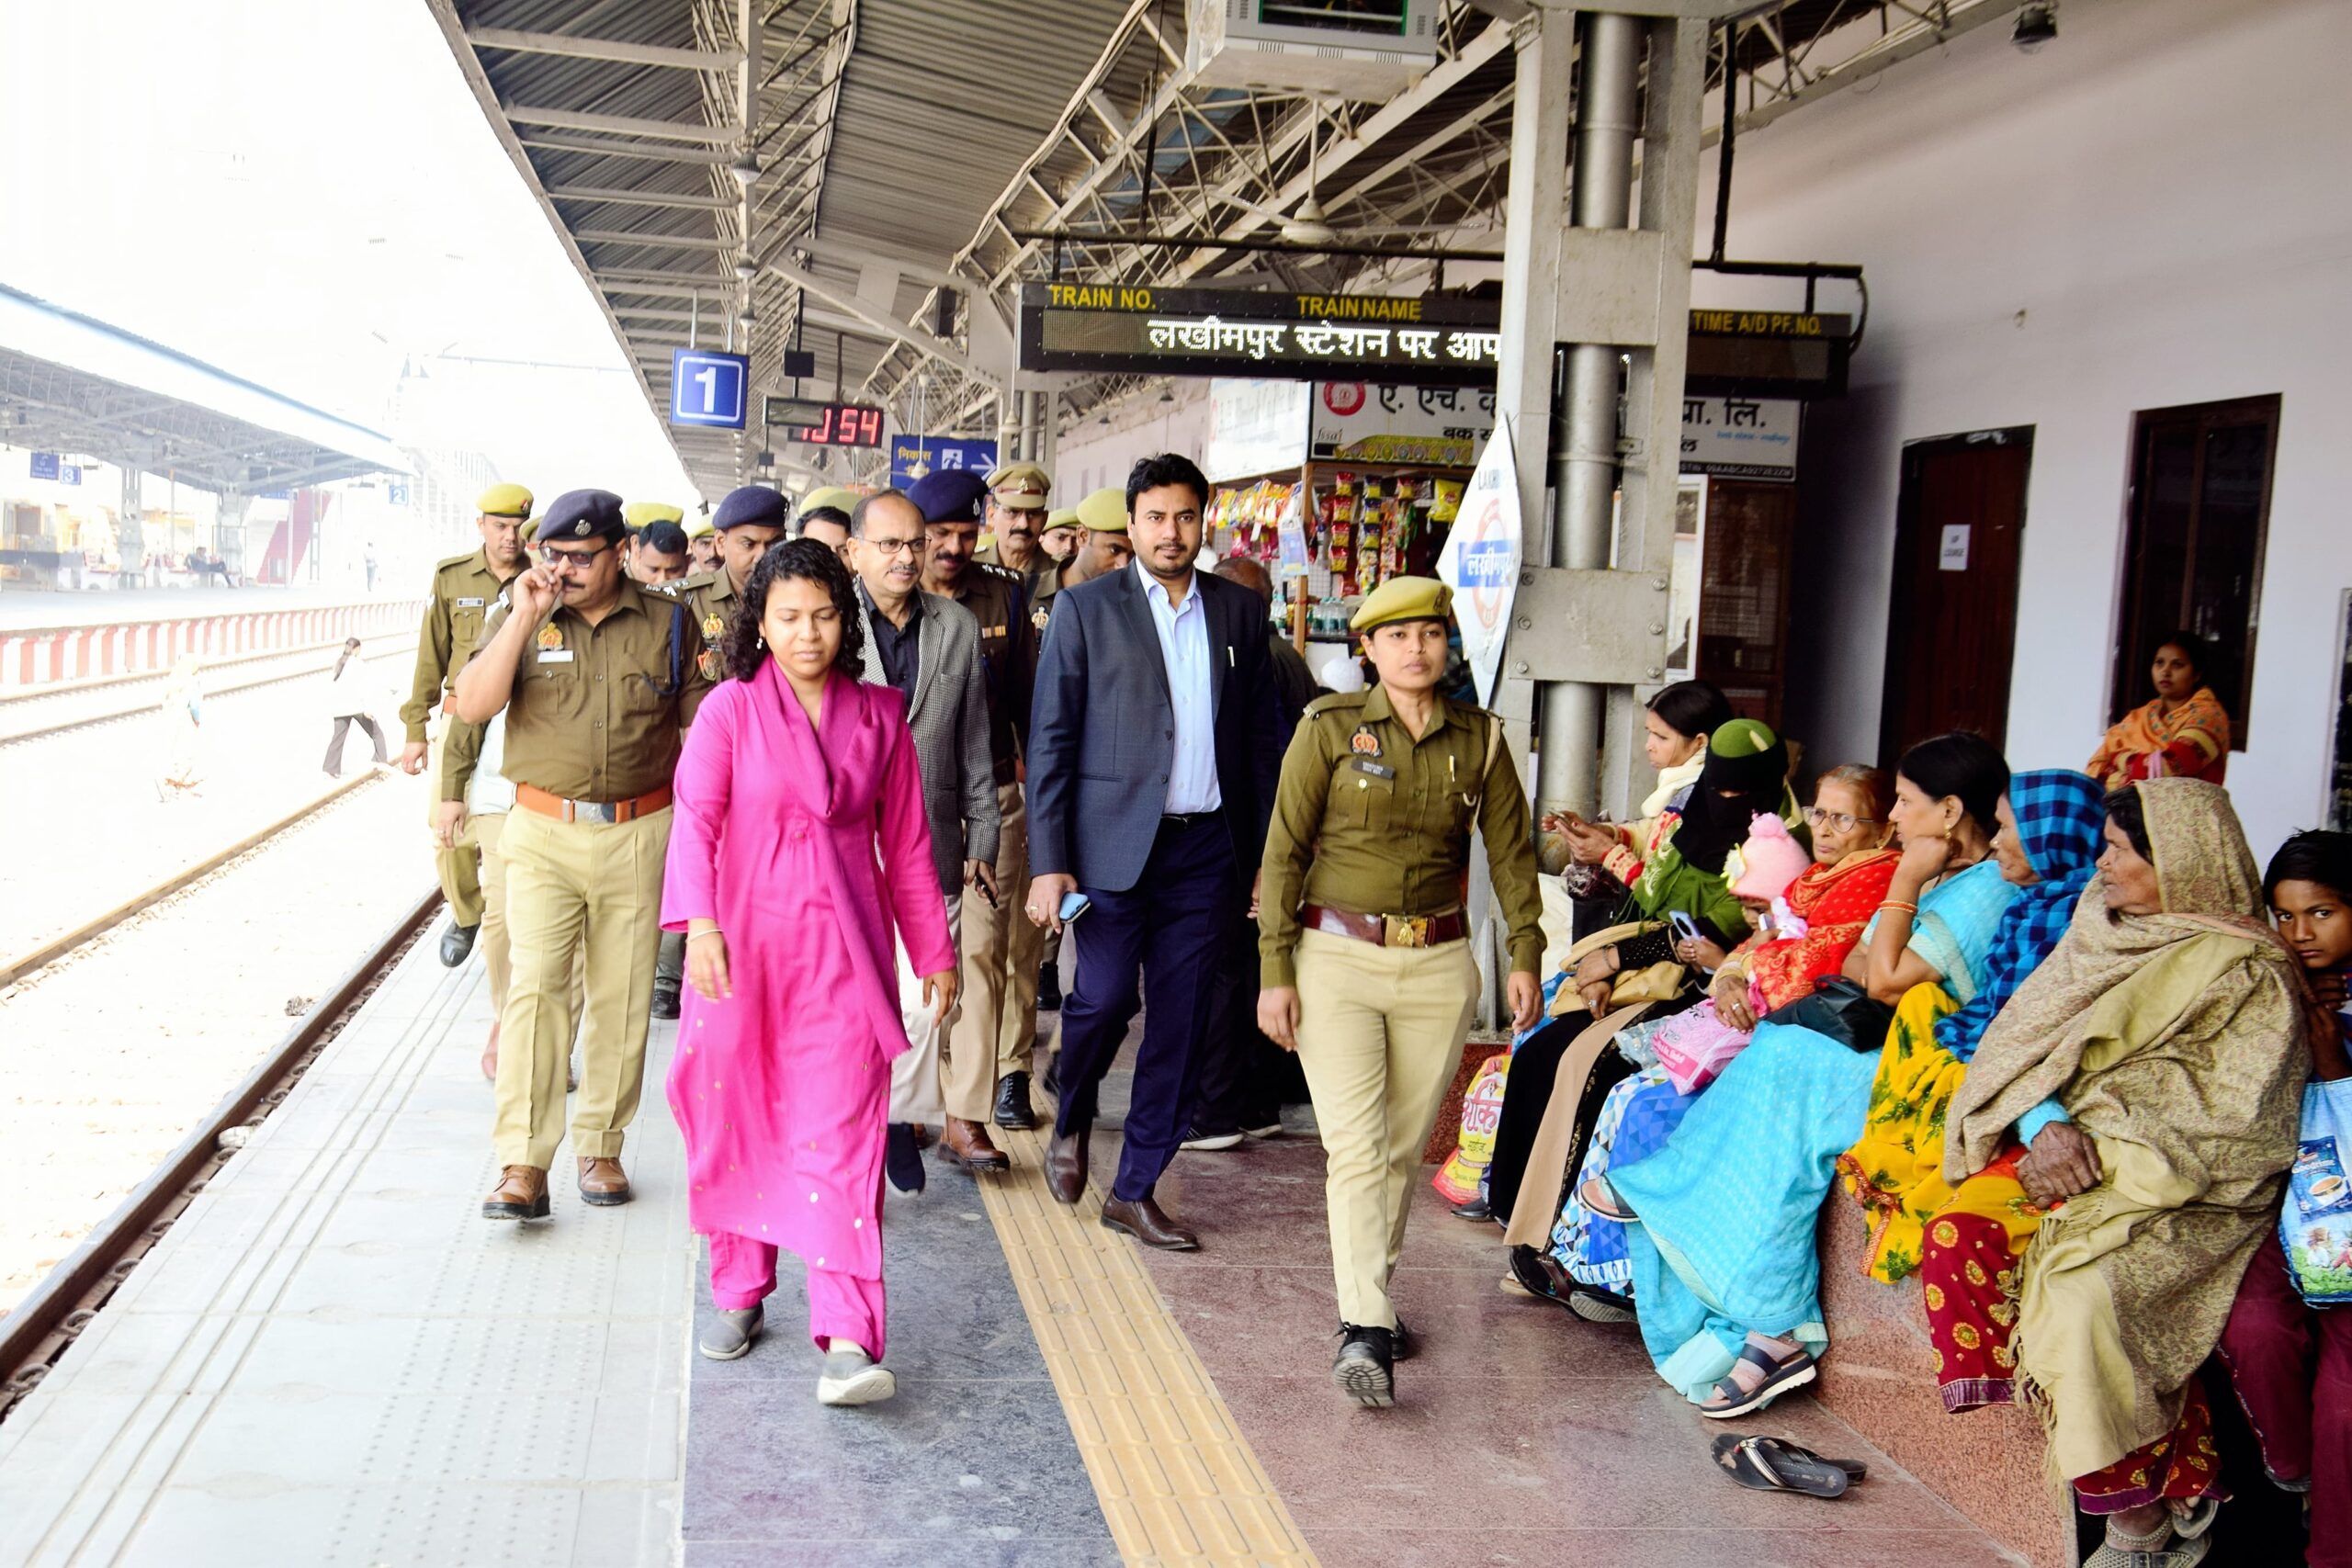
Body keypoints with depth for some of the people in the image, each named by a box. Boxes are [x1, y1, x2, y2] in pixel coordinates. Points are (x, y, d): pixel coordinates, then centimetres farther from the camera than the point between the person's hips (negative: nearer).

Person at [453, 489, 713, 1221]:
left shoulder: (668, 623, 4)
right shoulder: (522, 614, 4)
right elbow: (472, 704, -9)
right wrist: (524, 617, -15)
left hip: (640, 835, 1)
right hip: (544, 832, -1)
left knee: (622, 999, 7)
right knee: (535, 988, -11)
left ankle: (601, 1149, 20)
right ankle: (522, 1167, -9)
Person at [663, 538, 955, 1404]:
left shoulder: (878, 716, 6)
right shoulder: (730, 709, 0)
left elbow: (906, 843, 11)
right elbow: (696, 821, -11)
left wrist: (935, 952, 13)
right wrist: (698, 923, -27)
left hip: (844, 951, 0)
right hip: (742, 946, 0)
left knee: (839, 1135, -8)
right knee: (738, 1126, 10)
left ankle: (848, 1339, -13)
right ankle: (739, 1294, 29)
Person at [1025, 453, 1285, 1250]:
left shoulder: (1239, 613, 10)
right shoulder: (1086, 608, 1)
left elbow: (1262, 742, 12)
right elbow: (1051, 740, -2)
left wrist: (1267, 858, 7)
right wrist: (1048, 862, -10)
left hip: (1205, 848, 3)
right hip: (1114, 842, -3)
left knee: (1181, 1024, 4)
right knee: (1105, 997, -12)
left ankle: (1136, 1190, 16)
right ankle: (1071, 1121, 20)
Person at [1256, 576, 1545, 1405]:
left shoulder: (1481, 739, 4)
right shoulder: (1329, 730, -4)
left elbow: (1512, 851, 11)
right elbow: (1284, 852, -4)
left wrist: (1526, 955, 4)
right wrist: (1275, 971, -7)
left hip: (1439, 966, 3)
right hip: (1338, 961, -3)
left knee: (1405, 1146, 10)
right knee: (1354, 1146, -12)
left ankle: (1370, 1297, 27)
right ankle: (1365, 1330, -16)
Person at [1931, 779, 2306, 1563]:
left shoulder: (2249, 974, -4)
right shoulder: (2101, 933, 15)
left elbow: (2230, 1119, -11)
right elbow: (2023, 1044, 9)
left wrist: (2100, 1147, -18)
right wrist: (2045, 1127, -11)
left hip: (2179, 1189, -6)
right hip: (2067, 1151, 6)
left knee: (2085, 1290, -33)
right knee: (1959, 1236, -22)